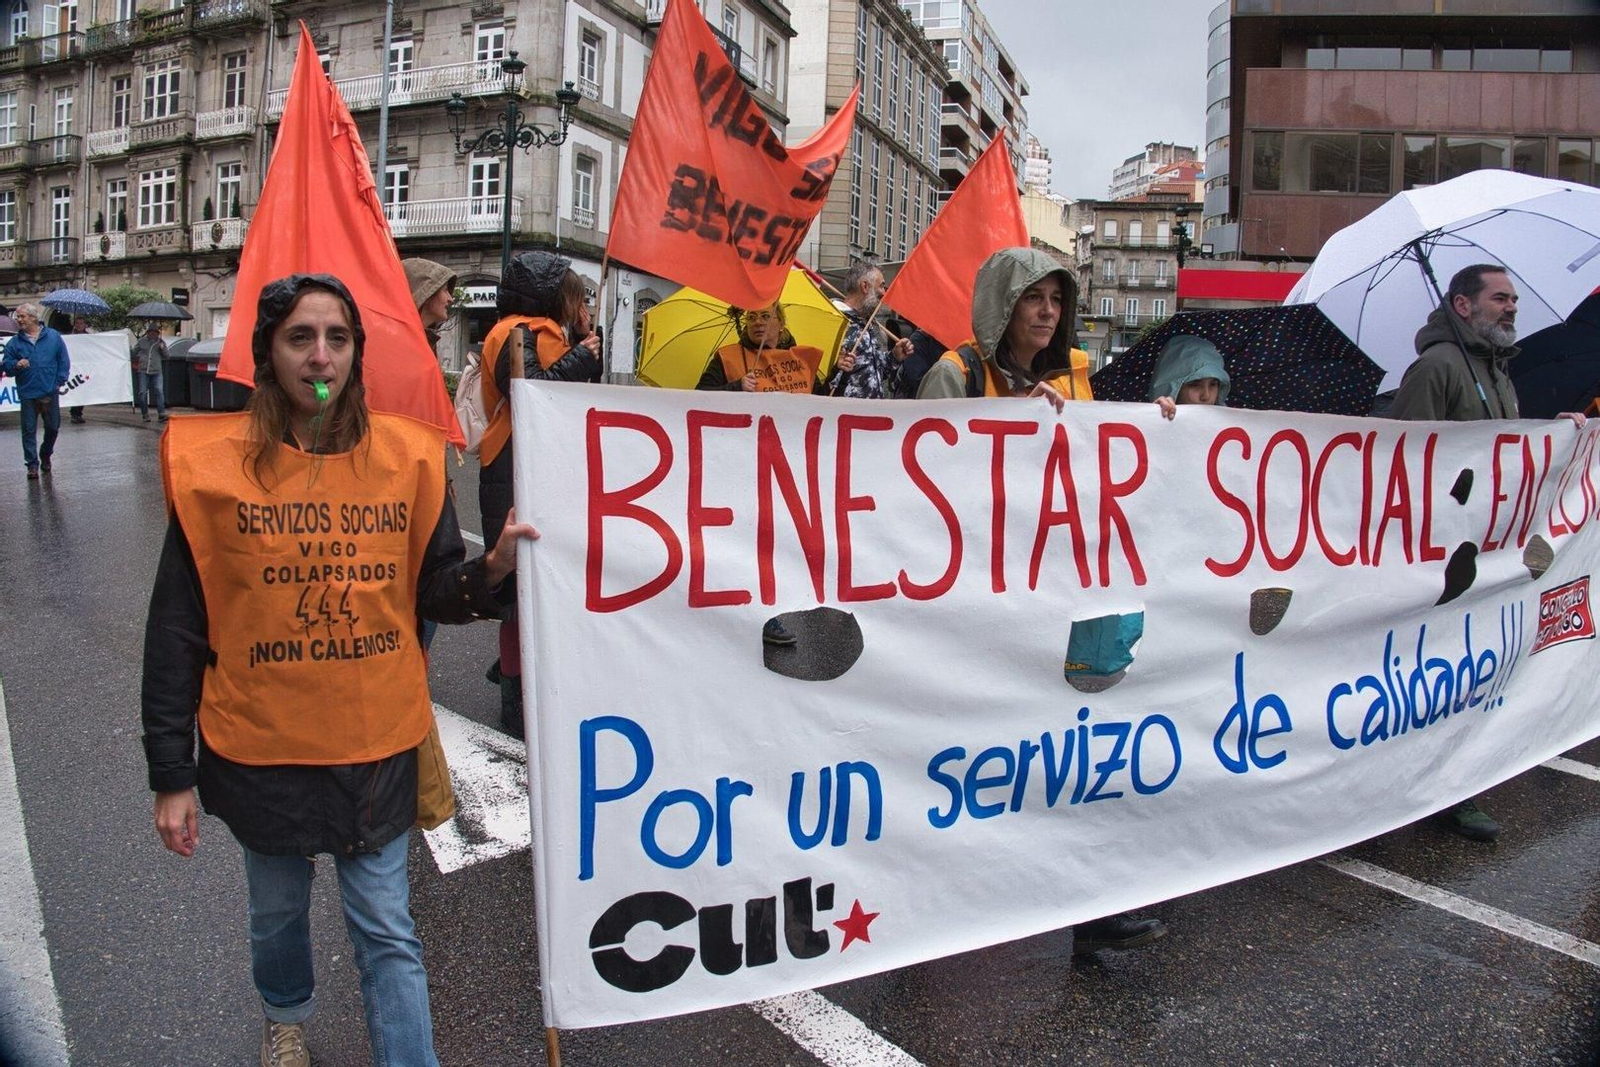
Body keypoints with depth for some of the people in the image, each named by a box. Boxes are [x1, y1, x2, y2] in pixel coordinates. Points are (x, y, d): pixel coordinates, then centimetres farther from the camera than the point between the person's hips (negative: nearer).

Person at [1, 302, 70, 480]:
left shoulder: (53, 337, 2)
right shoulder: (15, 342, 4)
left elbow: (64, 361, 5)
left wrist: (59, 382, -1)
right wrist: (16, 365, -17)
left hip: (50, 393, 0)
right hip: (27, 394, 0)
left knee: (53, 427, 8)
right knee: (29, 430, 0)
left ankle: (45, 455, 32)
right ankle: (32, 464, 4)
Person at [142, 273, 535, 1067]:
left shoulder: (404, 455, -5)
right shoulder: (215, 465, -9)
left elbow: (431, 591, -1)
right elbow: (177, 629, -6)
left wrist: (489, 568, -25)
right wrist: (172, 775, -5)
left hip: (377, 744, 0)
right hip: (262, 747, 1)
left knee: (387, 933, 6)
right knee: (277, 909, 23)